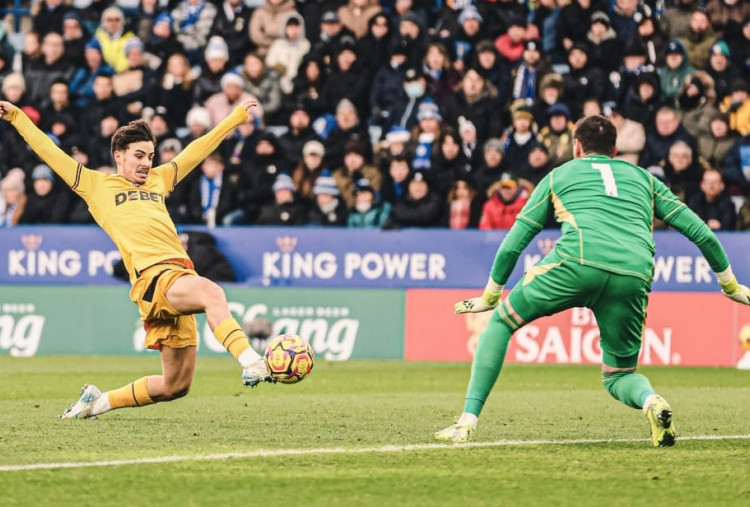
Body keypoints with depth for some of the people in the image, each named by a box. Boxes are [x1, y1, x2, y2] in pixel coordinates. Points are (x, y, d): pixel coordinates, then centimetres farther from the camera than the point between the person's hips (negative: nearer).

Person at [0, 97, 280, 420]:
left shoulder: (158, 180, 29)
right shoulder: (97, 185, 15)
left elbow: (198, 149, 36)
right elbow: (49, 152, 16)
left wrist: (237, 116, 42)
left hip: (180, 275, 7)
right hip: (153, 275, -6)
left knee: (175, 386, 6)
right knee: (212, 293, -37)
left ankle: (98, 402, 25)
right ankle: (251, 363, -51)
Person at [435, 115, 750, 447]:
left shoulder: (560, 175, 28)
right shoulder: (642, 178, 33)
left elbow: (513, 243, 27)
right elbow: (700, 232, 30)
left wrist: (490, 295, 38)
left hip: (579, 261, -2)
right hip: (634, 277, 2)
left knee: (501, 321, 18)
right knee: (618, 376, 19)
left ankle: (468, 422, 8)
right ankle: (650, 401, -17)